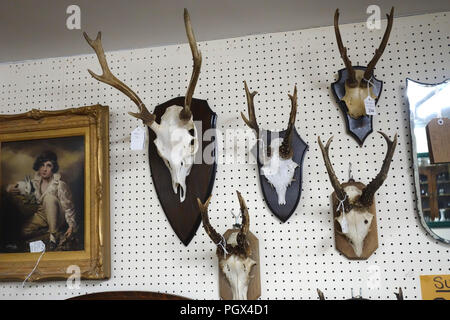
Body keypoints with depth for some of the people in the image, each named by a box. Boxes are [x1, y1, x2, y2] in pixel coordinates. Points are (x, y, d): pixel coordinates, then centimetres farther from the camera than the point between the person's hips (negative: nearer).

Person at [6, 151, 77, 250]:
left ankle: (54, 235, -25)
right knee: (25, 232, -21)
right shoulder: (35, 182, -4)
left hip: (58, 217, -4)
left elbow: (68, 207, -18)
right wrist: (11, 188, -15)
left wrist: (71, 225, -30)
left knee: (49, 197, -32)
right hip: (42, 214, 5)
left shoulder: (60, 184, -19)